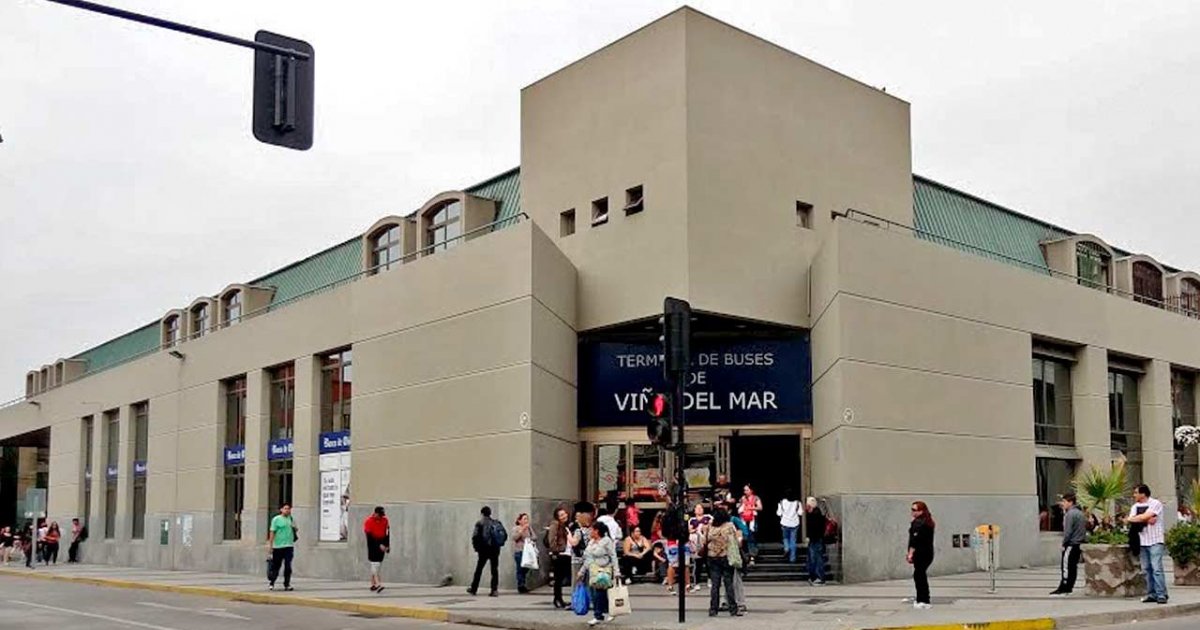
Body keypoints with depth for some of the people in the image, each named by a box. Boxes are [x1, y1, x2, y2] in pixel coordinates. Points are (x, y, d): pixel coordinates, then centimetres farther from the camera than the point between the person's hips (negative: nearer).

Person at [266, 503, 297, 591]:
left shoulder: (291, 519, 12)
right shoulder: (276, 519, -1)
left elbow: (294, 530, 22)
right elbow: (272, 532, -5)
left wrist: (294, 527, -2)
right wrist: (270, 545, -9)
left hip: (289, 546, 3)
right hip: (278, 546, -3)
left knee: (288, 566, -1)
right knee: (276, 566, 4)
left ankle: (287, 584, 3)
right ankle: (271, 582, 19)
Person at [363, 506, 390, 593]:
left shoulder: (385, 519, 3)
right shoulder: (369, 521, -14)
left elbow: (387, 532, 12)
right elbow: (369, 536, -16)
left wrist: (388, 545, 9)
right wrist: (379, 545, -19)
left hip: (382, 544, 5)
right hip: (373, 544, -5)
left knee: (379, 563, 8)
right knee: (374, 563, -12)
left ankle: (373, 584, 17)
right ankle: (378, 584, -20)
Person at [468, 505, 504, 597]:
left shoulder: (480, 524, -7)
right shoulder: (497, 523, 6)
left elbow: (475, 537, -14)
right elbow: (505, 535, 6)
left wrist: (476, 547, -1)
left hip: (484, 549, -3)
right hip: (495, 550, 3)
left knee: (479, 569, 9)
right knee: (494, 570, 6)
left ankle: (474, 589, 17)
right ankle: (494, 590, -1)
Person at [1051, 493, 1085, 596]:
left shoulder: (1070, 514, -16)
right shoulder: (1080, 512, 14)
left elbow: (1068, 531, -19)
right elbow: (1083, 529, 19)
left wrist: (1064, 543, -11)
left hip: (1071, 544, -9)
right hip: (1079, 543, 9)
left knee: (1066, 566, -6)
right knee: (1074, 566, 10)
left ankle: (1063, 589, -6)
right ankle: (1069, 587, 14)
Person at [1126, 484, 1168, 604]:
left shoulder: (1155, 503, -5)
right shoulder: (1135, 506, 15)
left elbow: (1145, 517, -16)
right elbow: (1132, 519, 0)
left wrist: (1129, 519, -3)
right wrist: (1147, 520, -13)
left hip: (1155, 541, -6)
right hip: (1142, 541, 6)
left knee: (1157, 568, -12)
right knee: (1147, 569, 5)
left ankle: (1161, 595, -11)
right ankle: (1151, 594, 8)